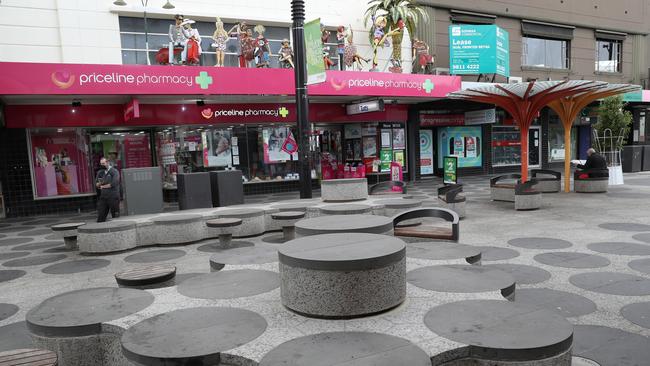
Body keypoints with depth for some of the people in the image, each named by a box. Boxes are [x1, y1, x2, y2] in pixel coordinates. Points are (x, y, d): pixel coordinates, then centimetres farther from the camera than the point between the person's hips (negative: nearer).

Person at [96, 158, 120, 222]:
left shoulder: (114, 171, -3)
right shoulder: (100, 172, 14)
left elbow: (114, 184, -14)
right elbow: (96, 184, 12)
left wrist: (103, 186, -3)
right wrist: (99, 183, -11)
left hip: (113, 197, -5)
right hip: (103, 197, 5)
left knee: (115, 216, -1)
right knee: (100, 215, 2)